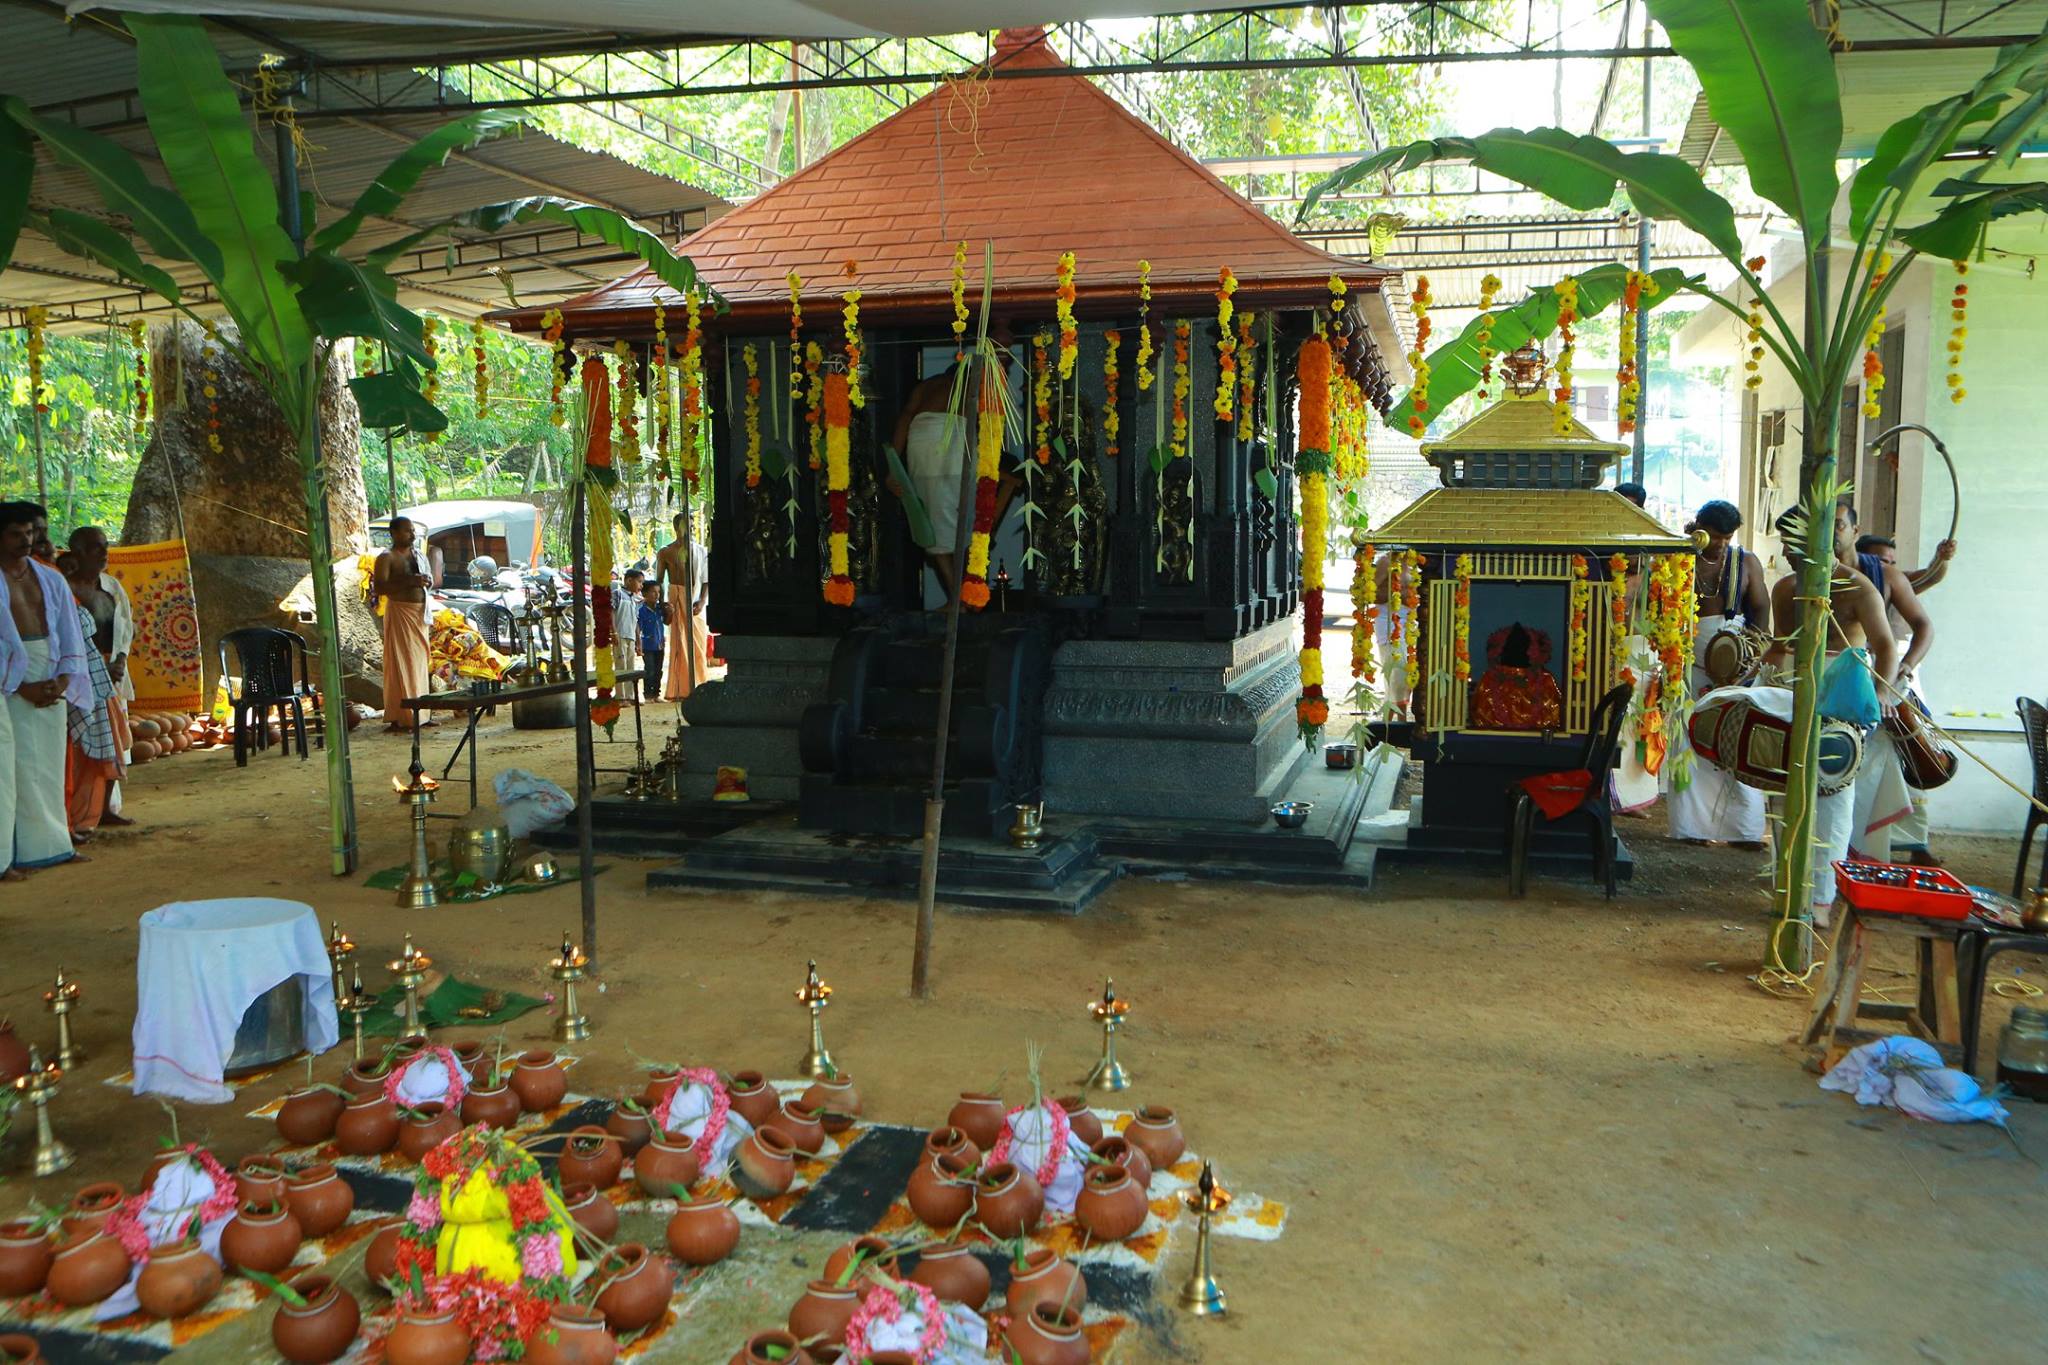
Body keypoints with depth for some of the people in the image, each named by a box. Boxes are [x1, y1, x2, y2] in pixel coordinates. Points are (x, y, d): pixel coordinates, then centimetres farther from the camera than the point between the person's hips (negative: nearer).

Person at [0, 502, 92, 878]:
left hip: (49, 680, 5)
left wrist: (62, 680, -4)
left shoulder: (51, 580, 11)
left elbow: (70, 636, 11)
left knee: (46, 763, 10)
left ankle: (45, 843, 19)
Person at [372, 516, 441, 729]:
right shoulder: (387, 558, -7)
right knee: (400, 664, -8)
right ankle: (398, 717, -7)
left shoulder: (420, 554, 15)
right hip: (399, 612, -7)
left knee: (420, 663, 9)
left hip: (420, 613, 7)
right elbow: (378, 587, -17)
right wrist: (409, 581, -25)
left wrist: (427, 581, -3)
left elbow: (433, 580, 21)